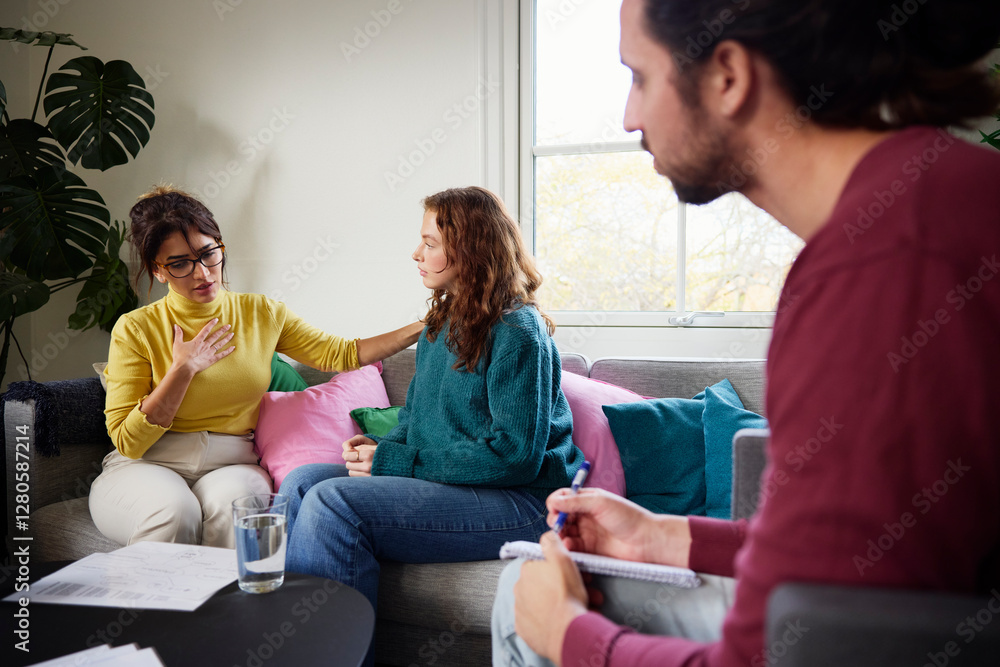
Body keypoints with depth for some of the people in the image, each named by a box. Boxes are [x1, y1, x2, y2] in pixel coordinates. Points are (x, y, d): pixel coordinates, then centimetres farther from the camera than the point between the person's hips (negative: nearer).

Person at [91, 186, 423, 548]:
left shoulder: (262, 314, 5)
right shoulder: (135, 330, -3)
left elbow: (342, 354, 5)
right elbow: (128, 441, -6)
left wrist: (420, 329, -4)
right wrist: (183, 371, -14)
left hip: (230, 466, 2)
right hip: (144, 468, -1)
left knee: (230, 502, -33)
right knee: (173, 510, -34)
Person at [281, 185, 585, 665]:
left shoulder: (517, 333, -14)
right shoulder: (441, 325, 15)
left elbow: (515, 456, -20)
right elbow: (416, 417, 24)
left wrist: (398, 461, -16)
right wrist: (380, 447, 0)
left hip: (520, 504, -9)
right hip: (444, 483, 9)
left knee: (333, 501, -23)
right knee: (302, 481, -3)